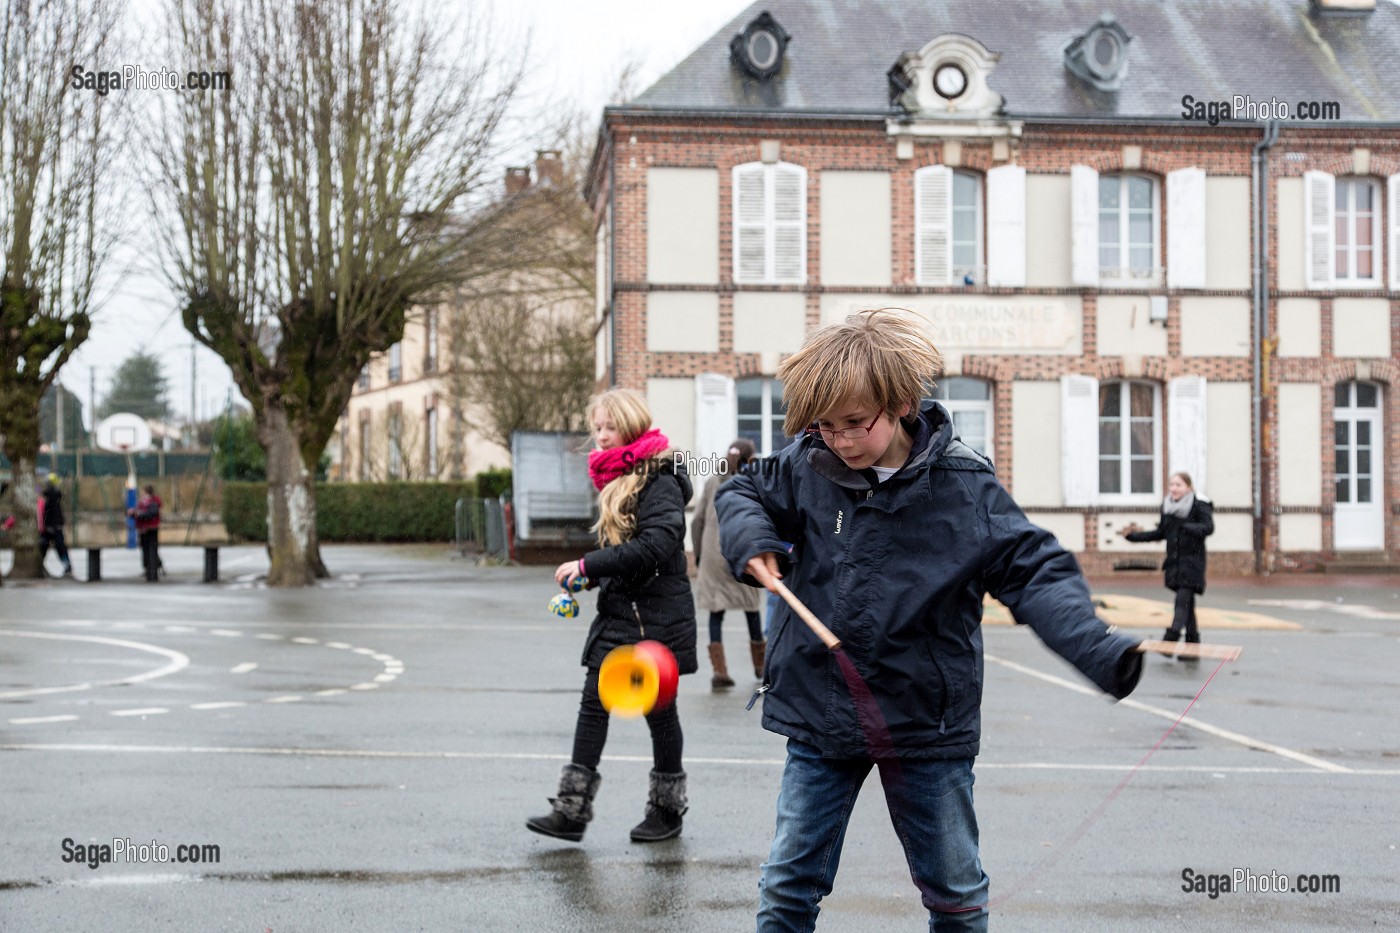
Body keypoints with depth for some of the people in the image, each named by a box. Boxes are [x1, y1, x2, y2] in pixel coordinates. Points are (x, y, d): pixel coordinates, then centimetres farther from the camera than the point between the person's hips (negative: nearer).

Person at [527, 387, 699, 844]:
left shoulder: (659, 481, -14)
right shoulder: (618, 480, 14)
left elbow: (656, 545, -26)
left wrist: (589, 565, -24)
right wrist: (586, 576, 4)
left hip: (657, 616, -8)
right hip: (617, 614, 8)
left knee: (658, 708, 4)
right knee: (593, 703, 1)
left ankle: (668, 807, 20)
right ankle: (572, 811, 0)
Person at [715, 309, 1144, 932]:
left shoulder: (963, 484, -13)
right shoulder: (808, 466, -4)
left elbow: (1034, 572, -14)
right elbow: (741, 493, 14)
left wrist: (1097, 649, -30)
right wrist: (750, 537, -10)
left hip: (926, 720, -2)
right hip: (819, 714, 2)